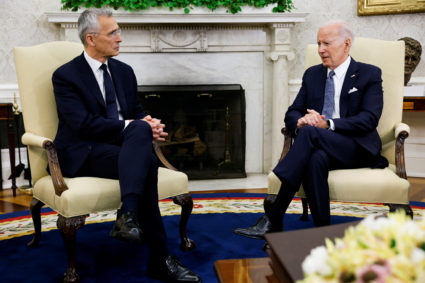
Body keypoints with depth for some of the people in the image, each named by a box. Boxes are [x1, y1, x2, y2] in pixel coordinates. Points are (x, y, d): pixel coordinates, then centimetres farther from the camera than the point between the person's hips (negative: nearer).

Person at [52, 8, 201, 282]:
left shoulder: (124, 71, 16)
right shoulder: (66, 75, -3)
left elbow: (137, 113, 18)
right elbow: (83, 124, -16)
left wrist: (148, 125, -7)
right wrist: (129, 125, -21)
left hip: (123, 142, 5)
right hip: (85, 153, -5)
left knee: (141, 130, -34)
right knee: (146, 162, -33)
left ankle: (128, 216, -44)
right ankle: (159, 259, -32)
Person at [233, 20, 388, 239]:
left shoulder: (369, 74, 5)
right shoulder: (312, 74, 19)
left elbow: (369, 119, -9)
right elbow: (291, 113, 14)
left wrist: (327, 124, -22)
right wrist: (300, 121, -13)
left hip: (357, 148, -3)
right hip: (320, 146, 3)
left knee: (310, 132, -34)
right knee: (316, 159, -37)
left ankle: (273, 220, -38)